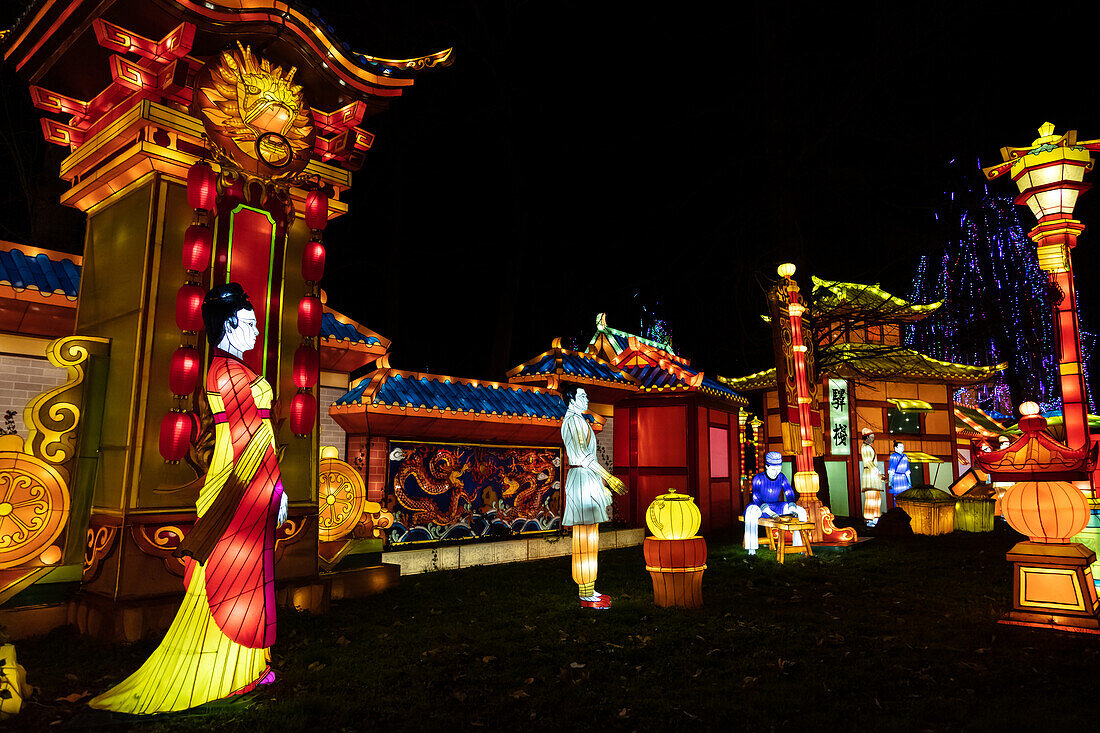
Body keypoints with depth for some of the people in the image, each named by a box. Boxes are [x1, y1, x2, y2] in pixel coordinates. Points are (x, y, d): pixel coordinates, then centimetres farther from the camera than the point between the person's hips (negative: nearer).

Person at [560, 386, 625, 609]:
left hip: (585, 479, 10)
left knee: (588, 539, 12)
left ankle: (587, 590, 17)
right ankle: (587, 596, -4)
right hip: (583, 479, -10)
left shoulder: (573, 420, 20)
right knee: (585, 539, -7)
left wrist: (600, 484, 25)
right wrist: (608, 478, -19)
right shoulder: (575, 420, -11)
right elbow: (582, 455, -19)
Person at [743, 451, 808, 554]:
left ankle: (799, 544, -9)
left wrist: (792, 508, -24)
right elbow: (756, 498, -21)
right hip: (761, 507, -5)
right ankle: (751, 548, -35)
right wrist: (768, 511, -37)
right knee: (751, 512, -41)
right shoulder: (759, 478, -13)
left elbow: (790, 494, -2)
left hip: (776, 507, 5)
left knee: (801, 511, -13)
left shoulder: (781, 478, 0)